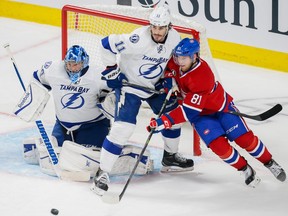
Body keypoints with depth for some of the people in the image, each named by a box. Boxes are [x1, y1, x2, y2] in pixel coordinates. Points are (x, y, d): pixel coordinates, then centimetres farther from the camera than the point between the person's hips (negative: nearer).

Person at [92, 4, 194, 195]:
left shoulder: (175, 38, -12)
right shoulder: (139, 40, -33)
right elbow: (107, 44, -29)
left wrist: (168, 80, -2)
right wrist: (111, 71, -21)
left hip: (155, 84, 7)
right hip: (129, 83, -7)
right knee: (123, 127, -18)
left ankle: (170, 157, 39)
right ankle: (103, 173, -13)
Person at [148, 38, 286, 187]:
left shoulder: (201, 77, -38)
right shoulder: (176, 63, -18)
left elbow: (189, 111, -40)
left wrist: (165, 121, -46)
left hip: (222, 107, -5)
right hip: (202, 115, 5)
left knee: (245, 139, -5)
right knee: (218, 145, -14)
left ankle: (269, 163, 20)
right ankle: (246, 170, 7)